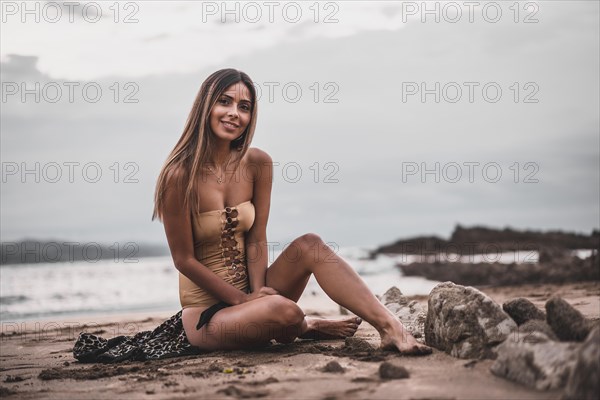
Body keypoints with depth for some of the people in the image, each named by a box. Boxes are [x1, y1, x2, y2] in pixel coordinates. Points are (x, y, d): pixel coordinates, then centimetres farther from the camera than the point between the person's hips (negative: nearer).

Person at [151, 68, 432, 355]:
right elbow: (184, 259, -13)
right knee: (283, 310, -33)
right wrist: (244, 299, -13)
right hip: (206, 313, -4)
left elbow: (257, 238, -1)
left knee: (310, 244, -21)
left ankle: (390, 327, -25)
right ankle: (305, 327, 3)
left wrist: (257, 292, -16)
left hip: (249, 291, 5)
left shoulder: (257, 164, -2)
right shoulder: (180, 175, -16)